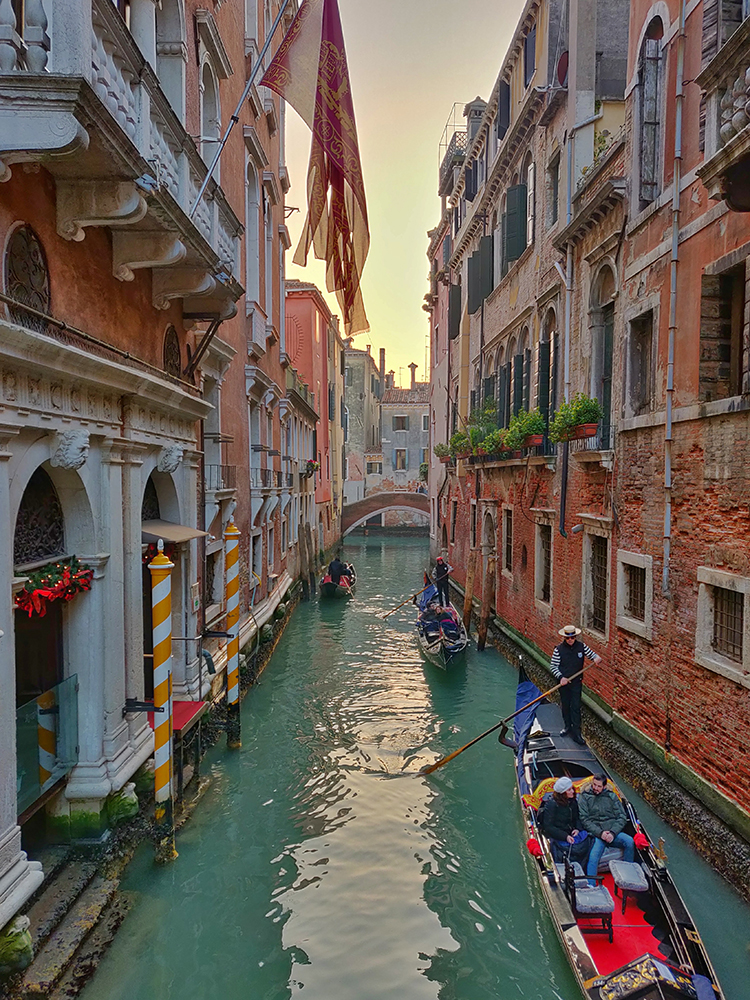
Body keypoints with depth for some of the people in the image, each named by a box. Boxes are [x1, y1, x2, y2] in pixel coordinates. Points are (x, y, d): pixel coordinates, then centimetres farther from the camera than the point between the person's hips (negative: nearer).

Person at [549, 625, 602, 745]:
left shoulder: (581, 646, -6)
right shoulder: (559, 649, -11)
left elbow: (592, 654, 4)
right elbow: (553, 666, -7)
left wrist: (597, 658, -21)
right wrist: (561, 677, -20)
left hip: (576, 682, 0)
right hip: (563, 682, 0)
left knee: (576, 707, -2)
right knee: (565, 706, 14)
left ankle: (576, 733, 4)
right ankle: (568, 727, 33)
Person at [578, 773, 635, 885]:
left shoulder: (611, 796, 12)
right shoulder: (585, 797, 6)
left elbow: (622, 817, 7)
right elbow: (584, 820, -1)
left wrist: (613, 833, -9)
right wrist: (600, 833, -14)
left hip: (613, 832, 2)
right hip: (595, 834, -2)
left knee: (630, 841, -26)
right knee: (593, 857, -28)